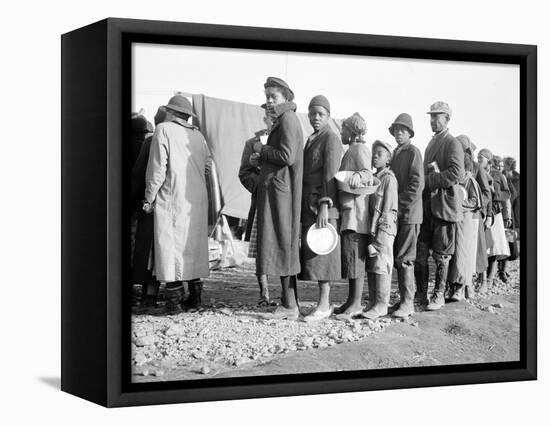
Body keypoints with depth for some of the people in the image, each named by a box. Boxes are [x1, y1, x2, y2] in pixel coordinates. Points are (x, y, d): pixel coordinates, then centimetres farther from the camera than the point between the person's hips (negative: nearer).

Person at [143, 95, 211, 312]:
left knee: (170, 245, -3)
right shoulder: (198, 135, 13)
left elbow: (157, 168, -8)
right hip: (198, 201, 6)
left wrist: (149, 198, -4)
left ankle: (174, 299, -6)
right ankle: (195, 296, 14)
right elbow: (208, 166, 12)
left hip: (172, 199, -6)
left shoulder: (164, 130, -4)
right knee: (194, 246, 12)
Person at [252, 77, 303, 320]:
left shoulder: (288, 119, -11)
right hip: (276, 188, 10)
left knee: (282, 244, -9)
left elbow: (287, 156, -21)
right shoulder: (282, 120, 20)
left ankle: (289, 306, -8)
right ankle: (289, 302, 14)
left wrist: (261, 149, -7)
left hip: (280, 189, -10)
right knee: (285, 245, 10)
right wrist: (261, 158, 8)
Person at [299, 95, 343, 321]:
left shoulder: (331, 138, -7)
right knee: (311, 254, 6)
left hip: (323, 203, -9)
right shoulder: (311, 140, 20)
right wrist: (306, 207, 16)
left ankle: (324, 305, -6)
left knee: (320, 254, -9)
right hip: (308, 205, 9)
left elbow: (330, 175, -15)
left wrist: (324, 206, -21)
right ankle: (323, 303, 10)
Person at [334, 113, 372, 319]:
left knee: (354, 255, -12)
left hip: (356, 210, -10)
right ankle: (351, 300, 11)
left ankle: (356, 303, -12)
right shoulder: (351, 151, 24)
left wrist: (358, 175, -41)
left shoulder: (360, 149, -6)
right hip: (348, 210, 10)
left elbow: (368, 174, -23)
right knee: (349, 255, 9)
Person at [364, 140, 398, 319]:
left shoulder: (389, 178, -8)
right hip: (371, 228, 8)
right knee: (370, 266, 10)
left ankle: (382, 305, -4)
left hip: (384, 228, -8)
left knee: (381, 265, -7)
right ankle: (375, 302, 17)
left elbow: (389, 208, -13)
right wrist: (370, 229, 12)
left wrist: (381, 228, -17)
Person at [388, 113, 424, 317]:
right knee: (398, 257, 9)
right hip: (396, 212, 8)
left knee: (404, 258, -8)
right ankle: (405, 298, 16)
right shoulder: (395, 153, 17)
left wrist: (399, 204, -16)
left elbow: (417, 184, -14)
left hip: (409, 213, -8)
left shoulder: (413, 152, -7)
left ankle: (407, 302, -5)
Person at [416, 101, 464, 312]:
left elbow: (456, 173, -18)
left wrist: (428, 180, -17)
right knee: (420, 251, 4)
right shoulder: (431, 143, 20)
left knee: (441, 254, 1)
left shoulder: (452, 143, -6)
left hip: (444, 205, -7)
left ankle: (439, 294, 9)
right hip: (426, 205, 7)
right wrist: (425, 181, 8)